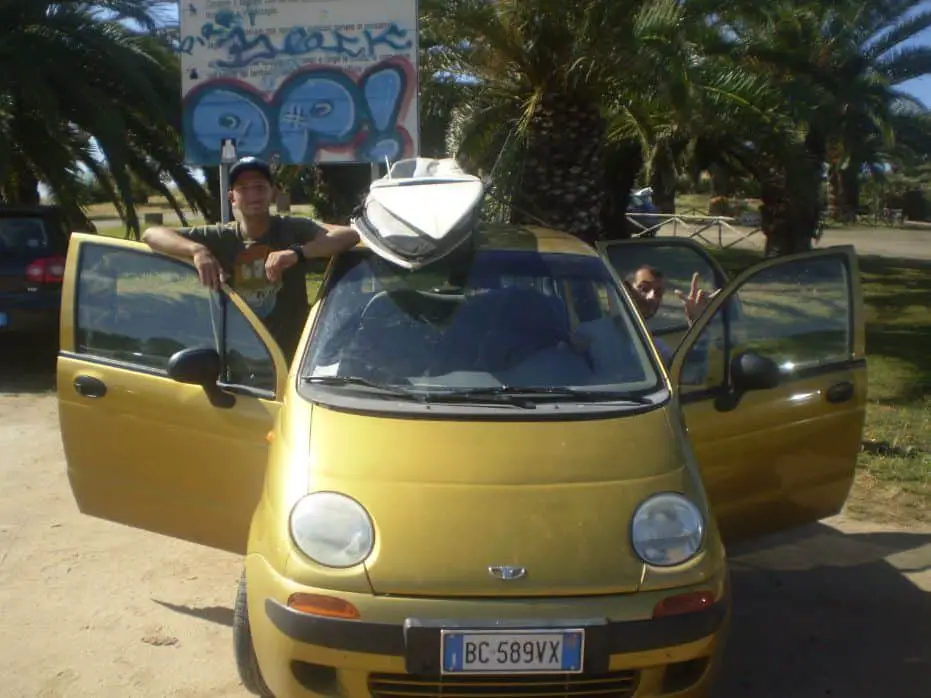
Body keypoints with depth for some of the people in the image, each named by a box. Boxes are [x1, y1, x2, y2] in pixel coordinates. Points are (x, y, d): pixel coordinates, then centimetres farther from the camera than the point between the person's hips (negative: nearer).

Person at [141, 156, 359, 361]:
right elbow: (151, 235, -4)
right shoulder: (220, 237, 1)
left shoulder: (292, 229, -4)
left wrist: (297, 252, -32)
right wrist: (197, 249, -23)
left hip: (291, 357, -1)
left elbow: (349, 235, -18)